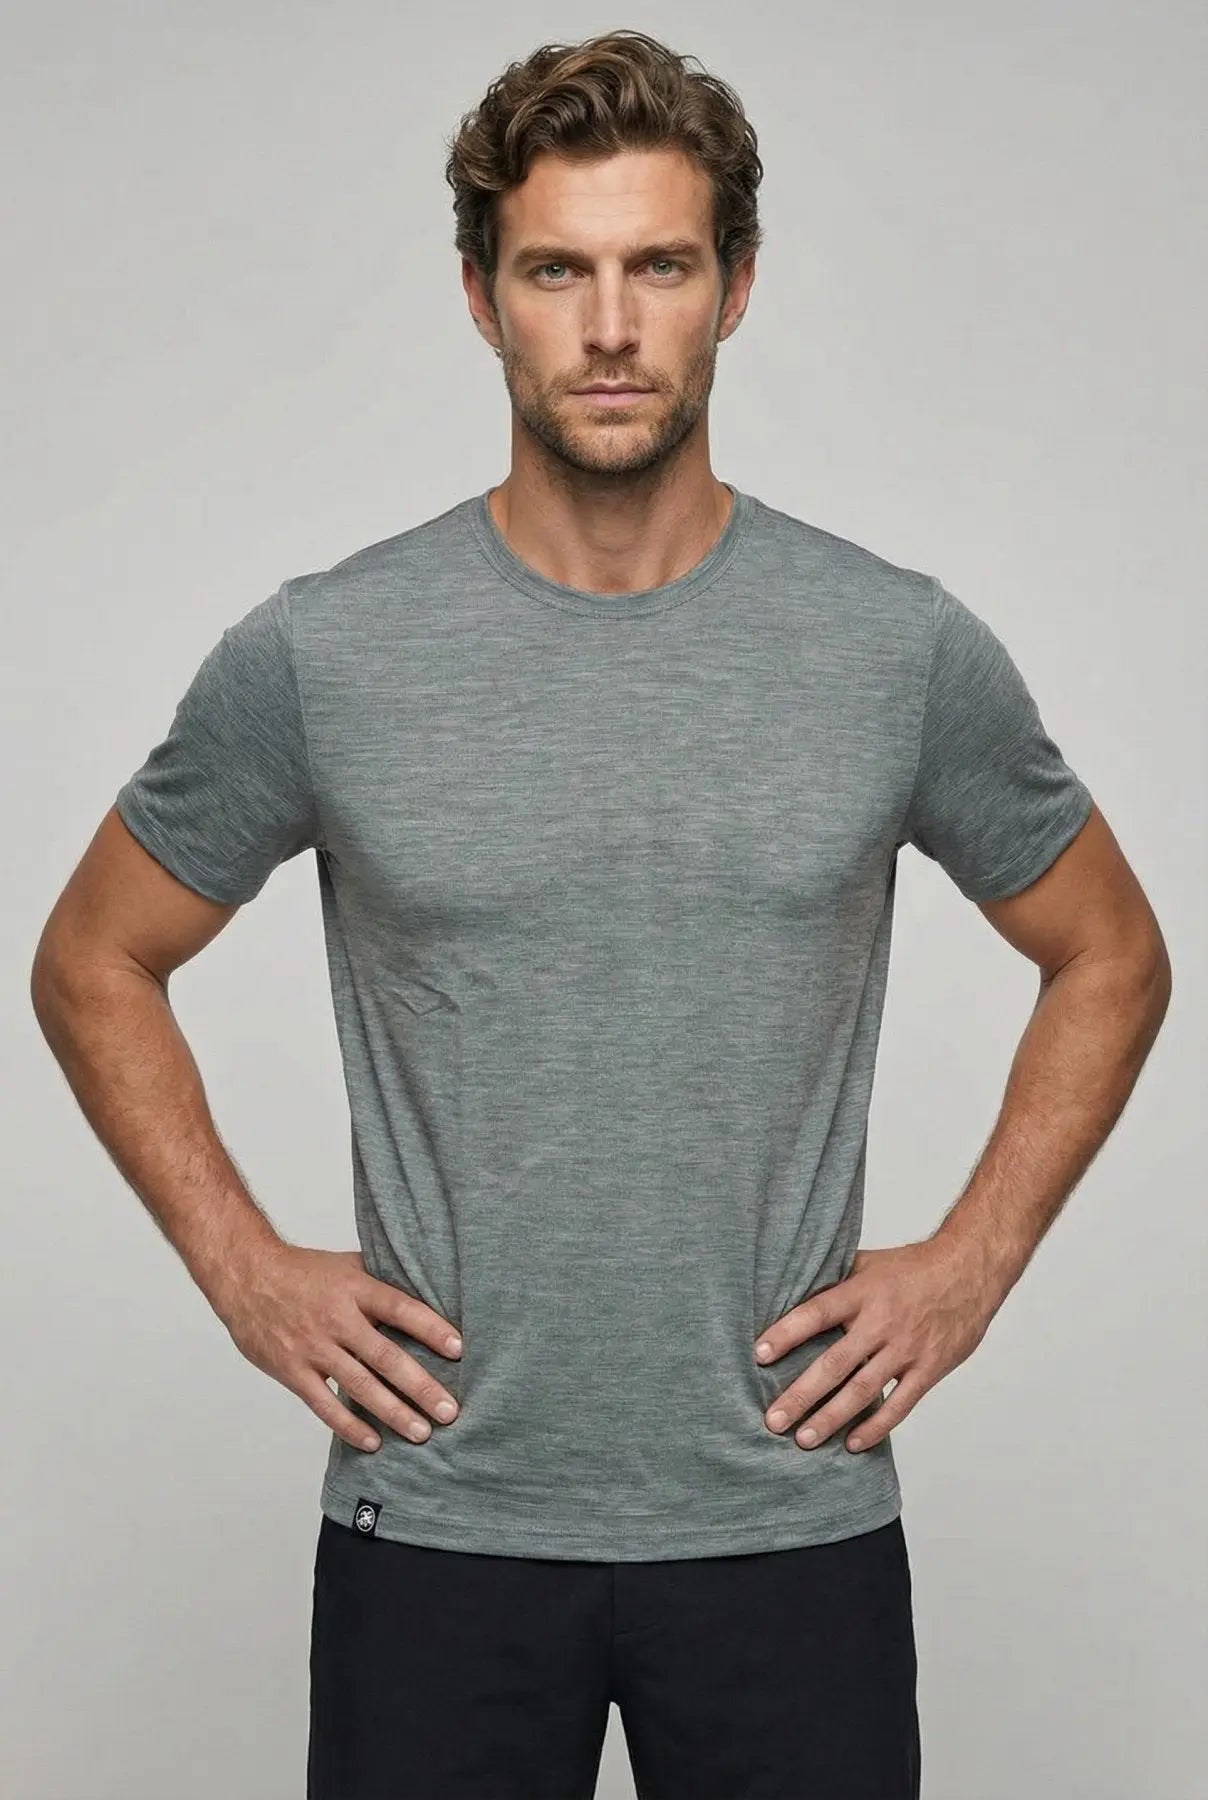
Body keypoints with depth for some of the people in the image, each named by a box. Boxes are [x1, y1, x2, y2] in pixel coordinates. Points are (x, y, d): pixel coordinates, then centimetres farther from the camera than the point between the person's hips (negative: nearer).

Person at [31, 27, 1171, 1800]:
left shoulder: (904, 651, -4)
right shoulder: (321, 655, -6)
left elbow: (1108, 958, 9)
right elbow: (95, 965, 7)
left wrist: (974, 1260, -1)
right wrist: (244, 1269, -2)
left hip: (790, 1523, 1)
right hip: (438, 1523, 0)